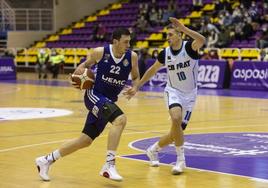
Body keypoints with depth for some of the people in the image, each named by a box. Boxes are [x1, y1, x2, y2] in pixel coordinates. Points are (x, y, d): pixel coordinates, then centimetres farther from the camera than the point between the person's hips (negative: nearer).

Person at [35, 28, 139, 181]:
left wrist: (134, 88, -11)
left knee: (86, 141, 9)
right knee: (120, 119, -31)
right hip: (94, 95, -5)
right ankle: (109, 164, -30)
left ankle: (46, 160, 25)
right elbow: (86, 64, 8)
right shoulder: (100, 52, -12)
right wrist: (79, 73, -11)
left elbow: (136, 77, 9)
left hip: (108, 102, 5)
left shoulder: (132, 57, -6)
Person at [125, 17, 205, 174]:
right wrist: (137, 87, 13)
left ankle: (153, 150, 31)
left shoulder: (189, 47, -16)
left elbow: (202, 40, -39)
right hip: (173, 91, 1)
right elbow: (153, 70, 11)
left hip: (189, 95, 0)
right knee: (176, 119, -30)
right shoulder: (165, 53, -5)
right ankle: (181, 159, -19)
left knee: (177, 132, 3)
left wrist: (183, 28, -48)